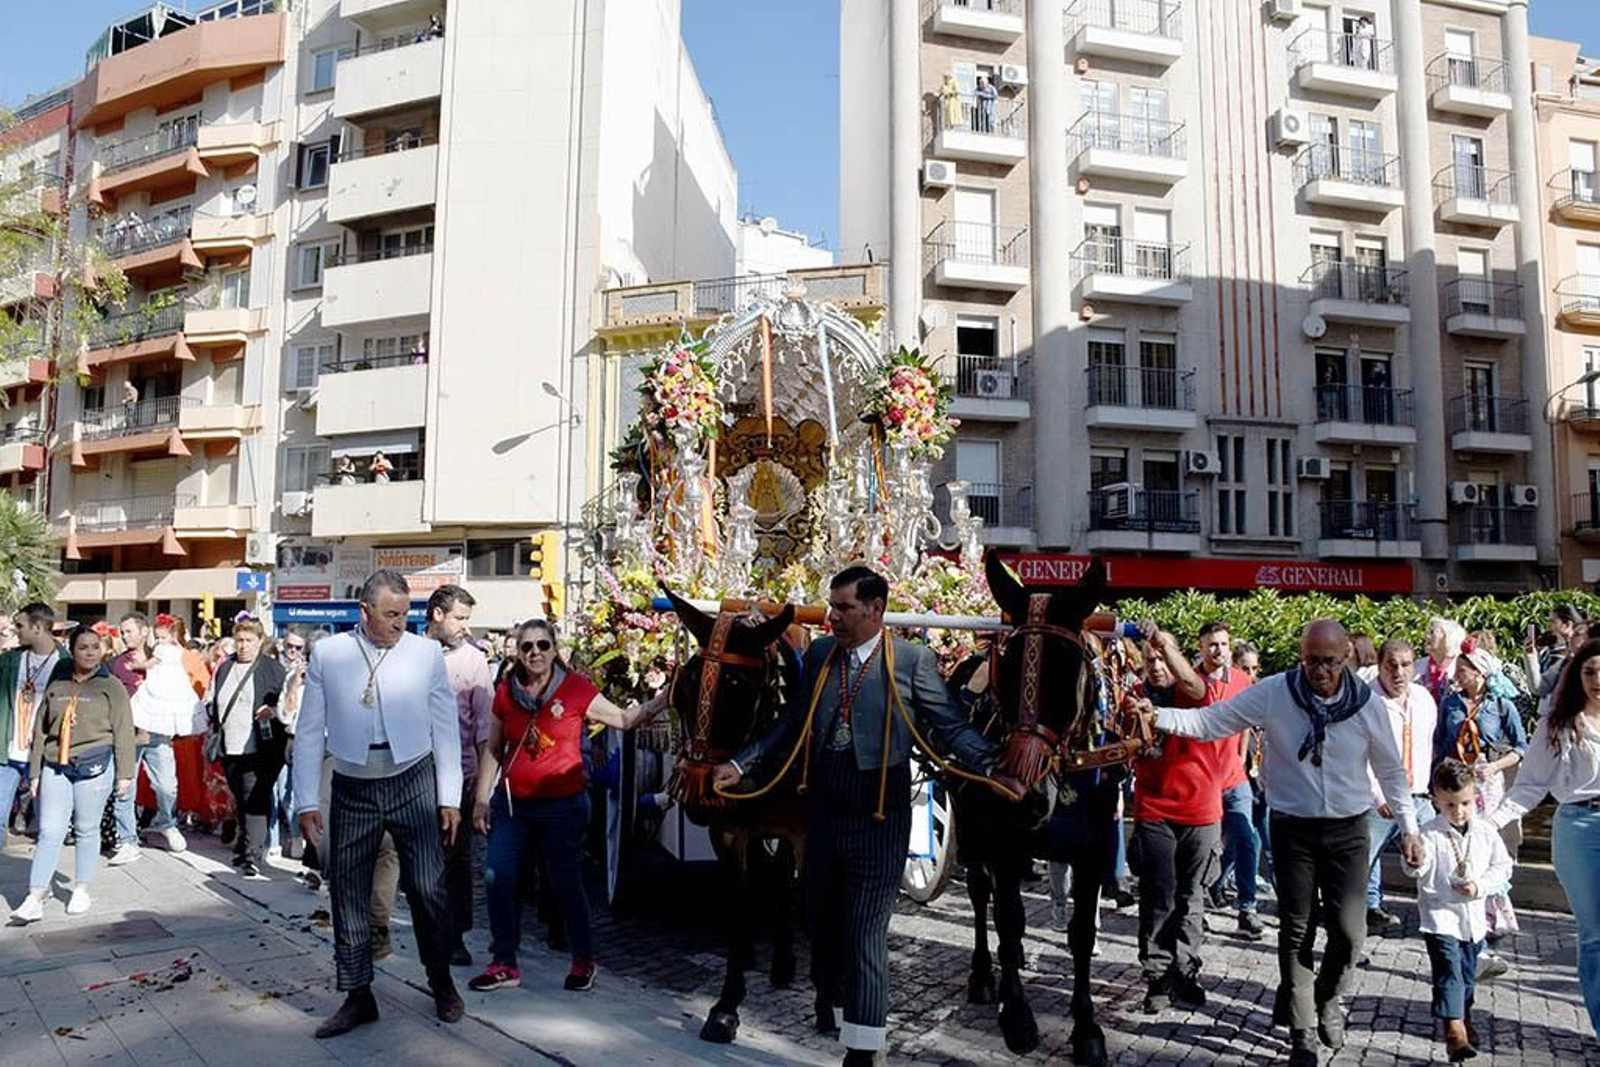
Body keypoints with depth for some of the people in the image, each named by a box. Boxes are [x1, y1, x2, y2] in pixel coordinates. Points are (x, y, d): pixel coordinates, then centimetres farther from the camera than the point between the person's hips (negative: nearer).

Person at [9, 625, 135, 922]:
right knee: (49, 832, -1)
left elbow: (123, 732, -1)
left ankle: (81, 891, 20)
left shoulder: (110, 686, 1)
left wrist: (124, 773, -4)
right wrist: (35, 772, 12)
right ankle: (34, 900, 1)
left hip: (94, 765, -2)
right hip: (55, 766, 3)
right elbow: (40, 731, 14)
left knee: (86, 831, 7)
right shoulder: (56, 686, 10)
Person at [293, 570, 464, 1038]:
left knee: (427, 887, 1)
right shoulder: (327, 654, -1)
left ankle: (441, 982, 23)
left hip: (412, 783, -1)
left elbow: (445, 729, 0)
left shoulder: (427, 653, -4)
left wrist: (449, 798, -1)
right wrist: (306, 802, 1)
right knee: (348, 892, 8)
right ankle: (358, 997, 24)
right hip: (352, 789, 1)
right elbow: (309, 732, 3)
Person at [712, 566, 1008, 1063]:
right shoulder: (818, 654, 6)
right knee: (822, 915, 20)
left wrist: (994, 766, -23)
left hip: (879, 817, -5)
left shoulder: (914, 660, -7)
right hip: (823, 811, 5)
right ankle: (830, 998, 46)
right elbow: (793, 722, 11)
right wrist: (740, 764, 6)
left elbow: (950, 726, -8)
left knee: (866, 929, -2)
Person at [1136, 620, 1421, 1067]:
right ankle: (1302, 1030, 22)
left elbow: (1391, 770, 5)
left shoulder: (1368, 702, -7)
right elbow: (1210, 721, -12)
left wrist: (1408, 827, 6)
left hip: (1348, 829, 1)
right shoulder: (1273, 693, -12)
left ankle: (1327, 999, 32)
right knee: (1296, 929, 7)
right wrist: (1159, 716, -27)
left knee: (1348, 930, 0)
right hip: (1293, 828, -1)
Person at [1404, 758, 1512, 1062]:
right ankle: (1454, 1031, -17)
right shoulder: (1430, 833, -13)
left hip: (1473, 914, 5)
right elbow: (1419, 870, -23)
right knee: (1448, 971, -14)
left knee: (1468, 974, 19)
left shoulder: (1485, 831, 0)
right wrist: (1416, 863, -47)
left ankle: (1464, 1018, 41)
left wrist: (1480, 885, -8)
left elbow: (1503, 865, 7)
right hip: (1440, 914, -5)